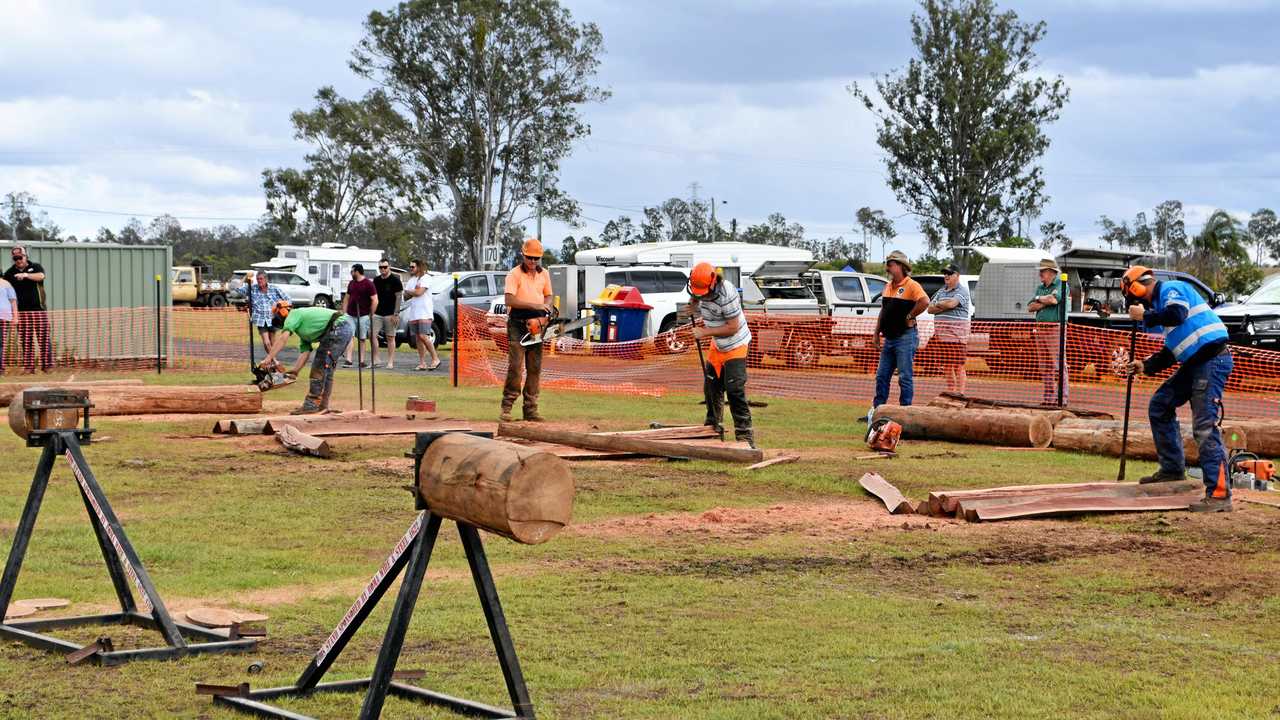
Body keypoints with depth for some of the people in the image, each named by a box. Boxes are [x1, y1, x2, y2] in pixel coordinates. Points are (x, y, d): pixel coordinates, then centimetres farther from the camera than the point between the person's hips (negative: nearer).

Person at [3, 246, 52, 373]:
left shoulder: (35, 267, 6)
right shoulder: (10, 273, 10)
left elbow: (41, 276, -16)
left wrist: (26, 274, -31)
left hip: (38, 310, -1)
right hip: (21, 311, 1)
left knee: (43, 338, -5)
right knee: (26, 340, -1)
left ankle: (47, 365, -1)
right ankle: (29, 366, 1)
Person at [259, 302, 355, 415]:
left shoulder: (294, 314, 4)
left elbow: (283, 338, -9)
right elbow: (305, 352, 22)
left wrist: (268, 358, -12)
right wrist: (294, 371, 15)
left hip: (339, 326, -10)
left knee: (320, 367, -5)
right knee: (327, 368, 16)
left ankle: (311, 405, -3)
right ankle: (323, 405, 19)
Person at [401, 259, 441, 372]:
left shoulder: (425, 278, -5)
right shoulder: (411, 280, 19)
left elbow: (419, 292, -18)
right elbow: (406, 297, 13)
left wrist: (408, 291, -1)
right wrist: (413, 291, -7)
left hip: (424, 313, -7)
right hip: (413, 314, 7)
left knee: (423, 336, -16)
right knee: (418, 338, 3)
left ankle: (435, 359, -6)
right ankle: (422, 363, 5)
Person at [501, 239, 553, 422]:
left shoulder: (544, 274, 12)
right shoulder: (514, 274, -6)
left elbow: (548, 296, 20)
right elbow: (509, 299, -16)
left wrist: (547, 307, -4)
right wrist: (534, 305, -23)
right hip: (518, 324, -5)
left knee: (534, 368, 5)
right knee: (515, 365, -11)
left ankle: (530, 409, 8)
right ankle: (507, 406, -6)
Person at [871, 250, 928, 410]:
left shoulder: (911, 285, -12)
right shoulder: (888, 287, 14)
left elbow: (924, 302, -28)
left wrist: (909, 317, -19)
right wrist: (877, 334, 16)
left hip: (905, 338, -9)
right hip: (889, 339, 9)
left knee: (905, 377, -4)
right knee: (882, 376, 11)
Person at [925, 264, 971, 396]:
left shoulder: (962, 291, -2)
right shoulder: (941, 291, 19)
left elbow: (951, 303, -19)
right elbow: (930, 309, 11)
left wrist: (938, 305, -1)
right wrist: (944, 306, -4)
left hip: (956, 334, -7)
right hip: (941, 334, 7)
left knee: (958, 365, -8)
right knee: (946, 365, 9)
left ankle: (960, 393, -9)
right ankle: (951, 392, 15)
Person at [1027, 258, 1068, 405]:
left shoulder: (1060, 285, -3)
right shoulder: (1040, 288, 19)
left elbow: (1053, 299, -21)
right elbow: (1030, 308, 12)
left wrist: (1039, 298, -3)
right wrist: (1045, 302, -4)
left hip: (1055, 328, -8)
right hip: (1040, 328, 8)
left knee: (1058, 364, -9)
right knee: (1045, 365, 8)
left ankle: (1062, 397, -9)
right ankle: (1048, 396, 12)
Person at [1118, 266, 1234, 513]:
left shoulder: (1171, 288, -6)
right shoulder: (1159, 302, 22)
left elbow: (1177, 315, -27)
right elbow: (1172, 350, 25)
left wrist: (1145, 316, -13)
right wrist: (1146, 366, 18)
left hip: (1212, 359, -11)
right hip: (1195, 363, 11)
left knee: (1205, 427, -15)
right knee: (1160, 405, 18)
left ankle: (1219, 494, -18)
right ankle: (1172, 469, 26)